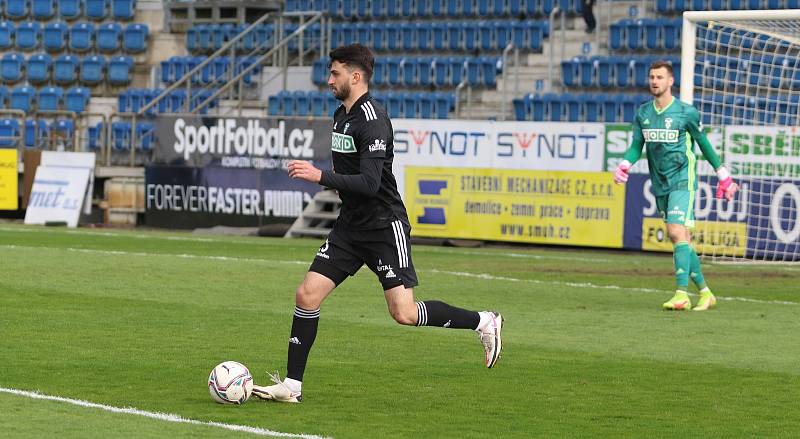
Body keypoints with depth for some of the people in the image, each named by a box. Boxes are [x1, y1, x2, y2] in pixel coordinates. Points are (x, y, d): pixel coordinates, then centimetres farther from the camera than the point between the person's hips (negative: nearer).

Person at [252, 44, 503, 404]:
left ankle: (483, 322, 10)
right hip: (350, 226, 8)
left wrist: (321, 176, -30)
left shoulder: (373, 120, -19)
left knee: (404, 314, -11)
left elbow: (370, 183, -26)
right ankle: (292, 385, 3)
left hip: (384, 227, -8)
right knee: (307, 296, -3)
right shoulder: (341, 115, 10)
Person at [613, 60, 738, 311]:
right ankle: (705, 293, 18)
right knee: (681, 240, 8)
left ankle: (682, 295, -25)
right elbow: (636, 146, 8)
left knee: (677, 232, -20)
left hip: (682, 181, -6)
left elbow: (703, 143, 4)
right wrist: (625, 165, -13)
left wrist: (723, 175, 11)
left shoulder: (686, 112, -6)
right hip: (660, 185, 6)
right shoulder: (643, 113, 8)